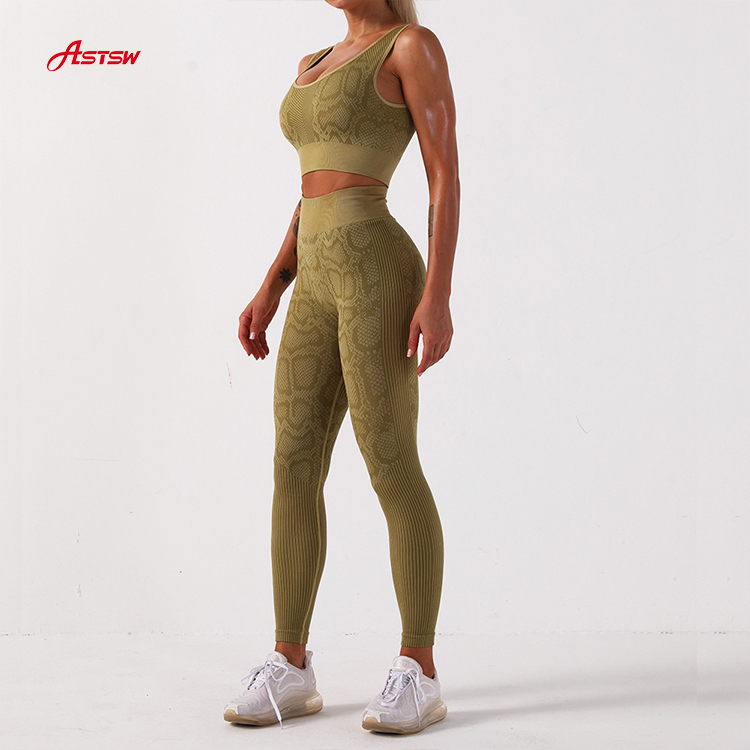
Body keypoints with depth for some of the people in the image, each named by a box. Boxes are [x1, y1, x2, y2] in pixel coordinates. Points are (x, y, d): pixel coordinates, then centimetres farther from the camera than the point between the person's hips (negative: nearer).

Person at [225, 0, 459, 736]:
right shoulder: (314, 67, 22)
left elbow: (446, 177, -9)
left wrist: (438, 297, -18)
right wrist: (270, 290, 15)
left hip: (377, 275, -8)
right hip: (320, 287, 8)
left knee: (390, 469, -6)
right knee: (293, 468, 3)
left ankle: (418, 674, 5)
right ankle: (291, 668, 11)